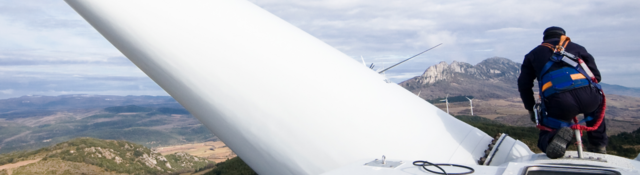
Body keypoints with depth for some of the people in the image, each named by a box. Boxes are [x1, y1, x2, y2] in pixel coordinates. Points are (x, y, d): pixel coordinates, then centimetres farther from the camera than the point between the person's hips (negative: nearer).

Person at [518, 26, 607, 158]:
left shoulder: (533, 54, 26)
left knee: (545, 139, 15)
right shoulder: (576, 47, 29)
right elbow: (596, 76, 28)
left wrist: (531, 109, 30)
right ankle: (599, 146, 37)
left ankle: (558, 136, -21)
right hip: (587, 97, 2)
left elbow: (524, 85, 20)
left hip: (559, 104, -2)